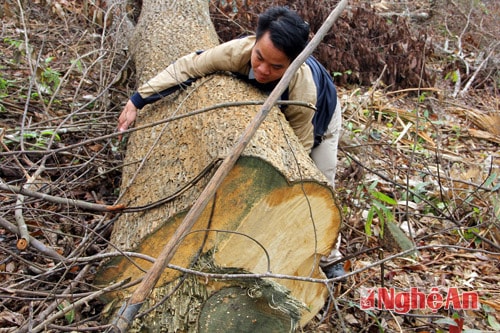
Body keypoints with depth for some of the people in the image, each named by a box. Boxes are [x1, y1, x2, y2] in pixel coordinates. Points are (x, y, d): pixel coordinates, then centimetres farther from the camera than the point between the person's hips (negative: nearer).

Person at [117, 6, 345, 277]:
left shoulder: (304, 90, -47)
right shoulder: (239, 51, -40)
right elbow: (188, 67, -31)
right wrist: (138, 100, -31)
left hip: (318, 117, -3)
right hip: (274, 112, 3)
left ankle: (327, 259, 19)